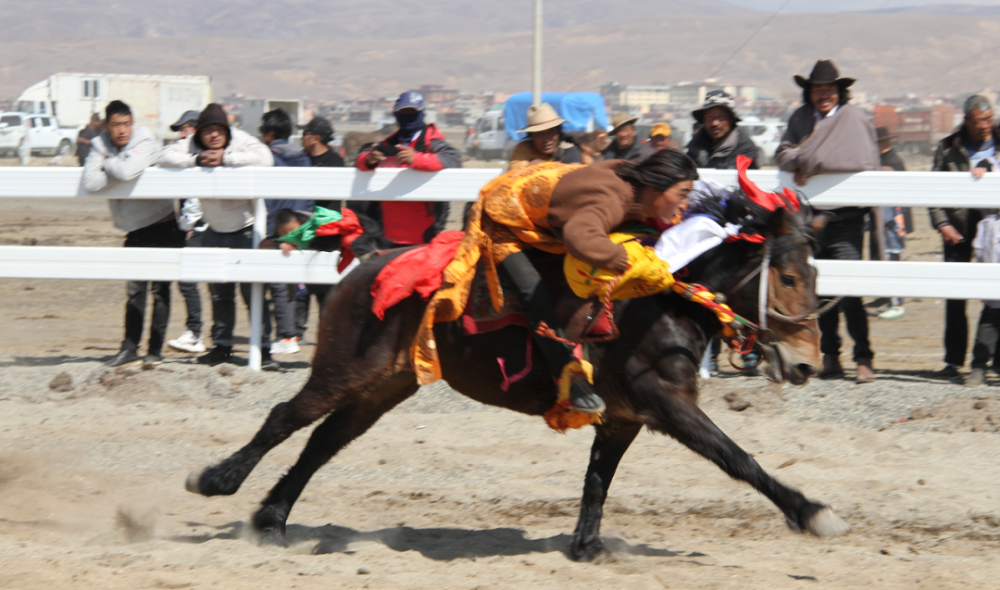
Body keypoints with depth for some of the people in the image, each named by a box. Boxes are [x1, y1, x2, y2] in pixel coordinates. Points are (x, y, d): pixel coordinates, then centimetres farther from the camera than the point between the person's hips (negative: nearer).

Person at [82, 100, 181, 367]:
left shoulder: (145, 142, -16)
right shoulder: (99, 146, -2)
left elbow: (128, 170, -34)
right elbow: (90, 183, -16)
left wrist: (108, 164, -15)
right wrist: (116, 170, -22)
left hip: (163, 226, -4)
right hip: (135, 230, 4)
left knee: (160, 289, -2)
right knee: (135, 290, 2)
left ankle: (155, 350, 5)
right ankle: (130, 349, 5)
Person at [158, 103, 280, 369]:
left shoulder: (241, 141, -14)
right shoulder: (191, 146, -3)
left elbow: (264, 158, -32)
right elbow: (164, 157, -13)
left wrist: (224, 158, -30)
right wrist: (195, 160, -24)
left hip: (245, 230, -4)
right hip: (214, 231, 4)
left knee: (252, 291, -8)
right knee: (219, 294, 10)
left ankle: (263, 350, -5)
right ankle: (221, 347, 20)